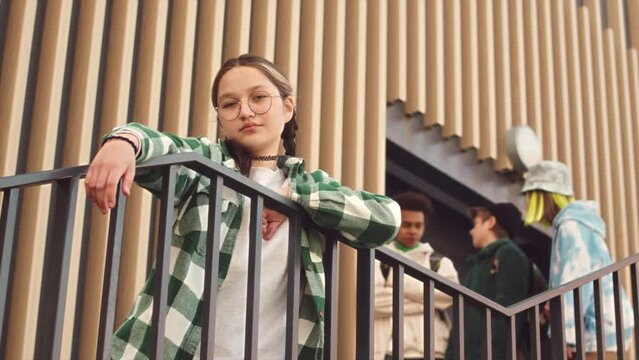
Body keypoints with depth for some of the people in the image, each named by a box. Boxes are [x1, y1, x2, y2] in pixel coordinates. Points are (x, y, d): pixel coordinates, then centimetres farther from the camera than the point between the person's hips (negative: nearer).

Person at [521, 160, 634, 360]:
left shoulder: (571, 225, -9)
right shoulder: (575, 224, 22)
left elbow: (576, 280, -19)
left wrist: (566, 334, -22)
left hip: (598, 330, -10)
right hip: (599, 328, 10)